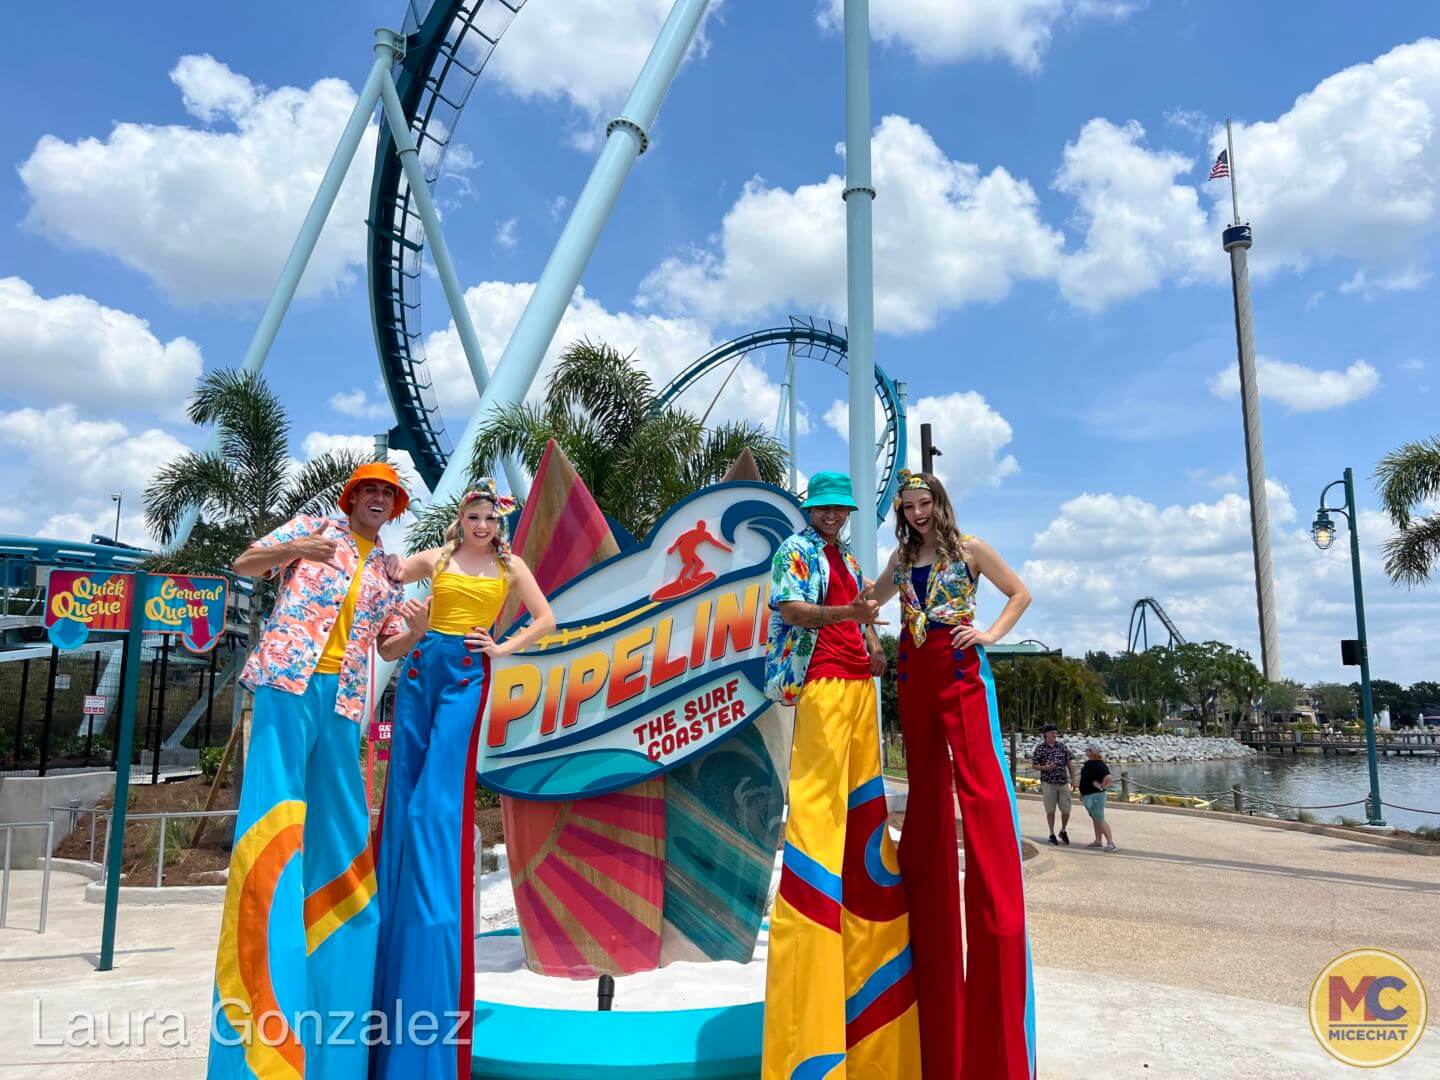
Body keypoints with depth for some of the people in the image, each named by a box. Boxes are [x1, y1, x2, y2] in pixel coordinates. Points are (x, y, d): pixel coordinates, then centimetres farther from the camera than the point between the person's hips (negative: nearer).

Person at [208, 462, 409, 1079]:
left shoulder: (388, 573, 20)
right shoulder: (312, 528, 10)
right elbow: (242, 565, 5)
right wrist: (292, 550, -15)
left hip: (342, 698, 5)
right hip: (288, 682, -5)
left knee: (340, 830, 5)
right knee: (272, 820, -12)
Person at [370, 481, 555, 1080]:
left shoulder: (510, 566, 8)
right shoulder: (434, 558, 10)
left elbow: (545, 619, 6)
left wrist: (502, 648, -2)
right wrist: (402, 628, -2)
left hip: (467, 675, -2)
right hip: (422, 666, 2)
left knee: (438, 800, -7)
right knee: (404, 790, 3)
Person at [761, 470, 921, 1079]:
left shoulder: (849, 558, 23)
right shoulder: (795, 550, 0)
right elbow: (785, 605, -15)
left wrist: (874, 644, 8)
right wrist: (845, 614, -30)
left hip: (859, 679, 8)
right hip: (821, 678, -8)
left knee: (862, 795, 8)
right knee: (818, 788, -12)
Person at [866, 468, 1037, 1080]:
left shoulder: (968, 548, 3)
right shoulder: (902, 557, 15)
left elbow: (1020, 593, 7)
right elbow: (873, 597, 31)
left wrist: (990, 634, -5)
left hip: (959, 668, -5)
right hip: (913, 672, 5)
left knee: (977, 779, -13)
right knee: (925, 782, 9)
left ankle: (994, 909, -10)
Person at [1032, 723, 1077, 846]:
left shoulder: (1062, 746, 5)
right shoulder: (1040, 748, -2)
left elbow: (1070, 763, 9)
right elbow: (1034, 765, 0)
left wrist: (1073, 779, 5)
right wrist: (1045, 768, -18)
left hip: (1063, 782, 2)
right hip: (1048, 783, -2)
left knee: (1066, 810, 2)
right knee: (1050, 810, 3)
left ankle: (1063, 831, 26)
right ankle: (1052, 834, 16)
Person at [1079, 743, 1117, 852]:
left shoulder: (1099, 765, -22)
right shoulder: (1088, 763, 9)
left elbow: (1109, 778, -36)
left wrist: (1102, 787, -20)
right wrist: (1082, 792, 23)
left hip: (1095, 797, -10)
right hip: (1087, 796, 10)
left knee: (1100, 819, -8)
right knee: (1095, 819, 16)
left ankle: (1110, 843, -5)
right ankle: (1098, 841, 25)